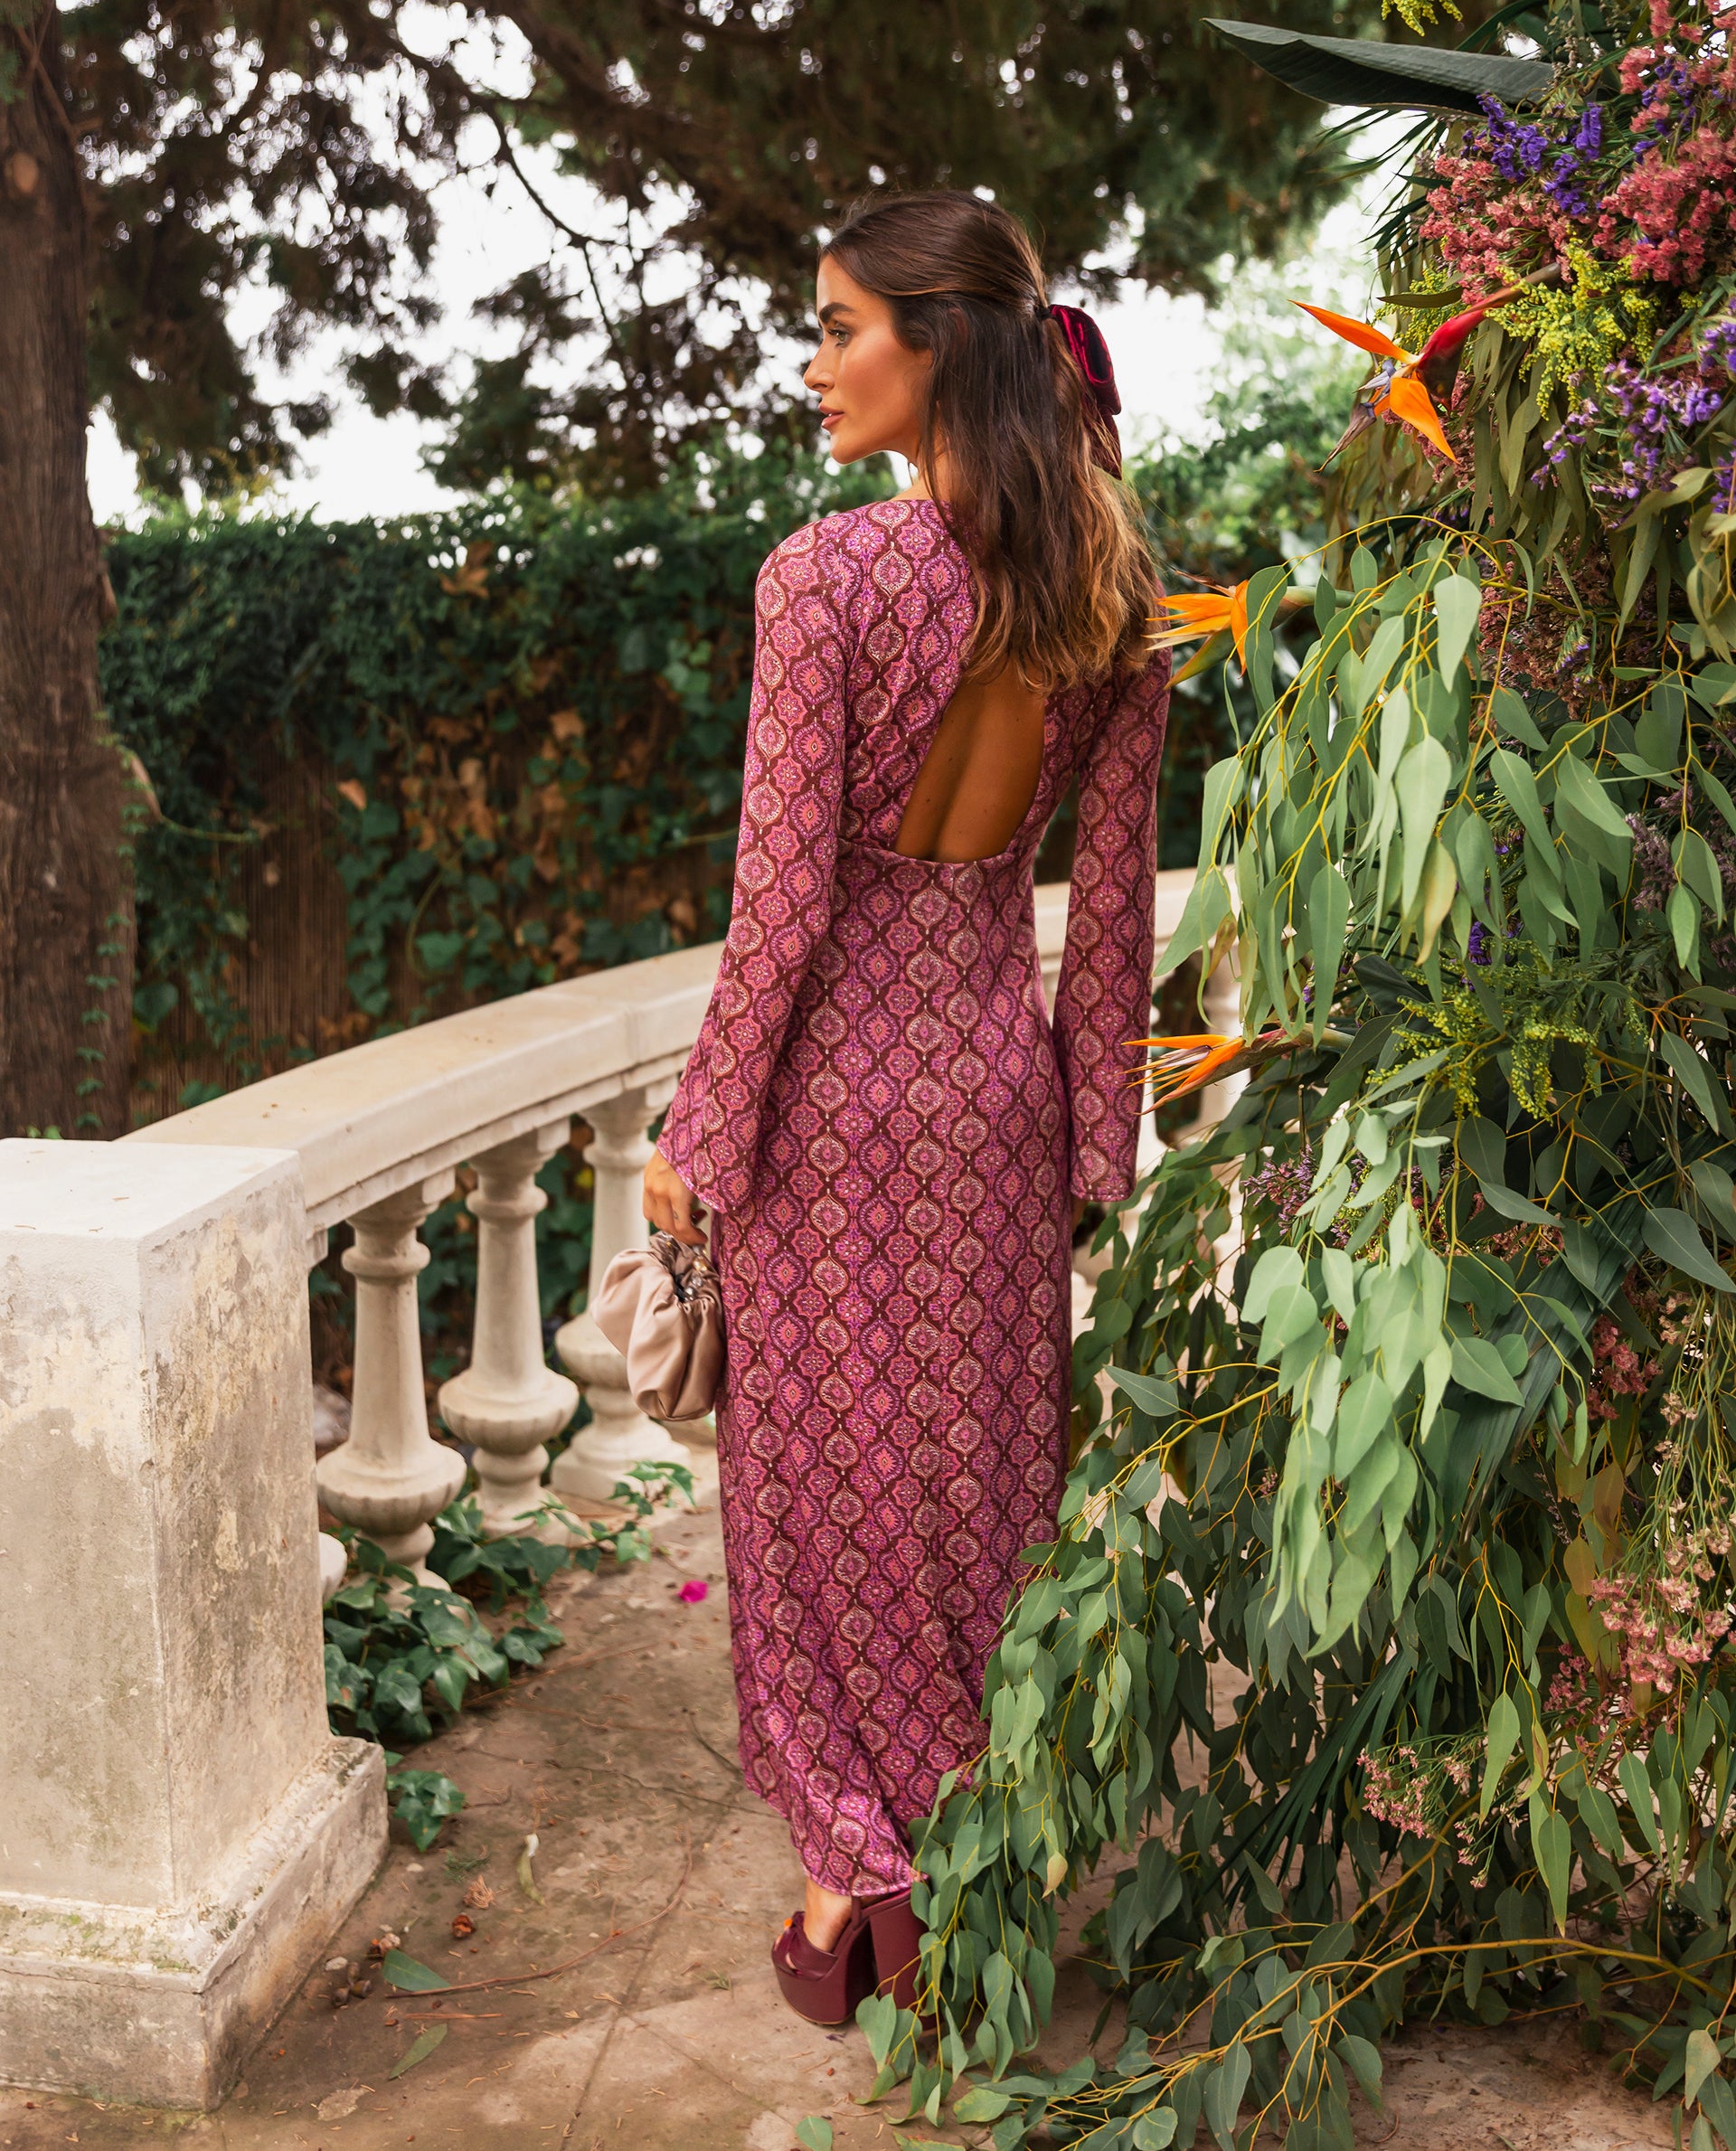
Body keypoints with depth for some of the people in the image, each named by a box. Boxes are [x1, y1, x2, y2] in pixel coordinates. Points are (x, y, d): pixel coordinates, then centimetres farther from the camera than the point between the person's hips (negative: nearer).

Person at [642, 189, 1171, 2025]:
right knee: (981, 1459, 17)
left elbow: (784, 900, -18)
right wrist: (1095, 1130, 10)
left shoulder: (829, 575, -18)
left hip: (836, 1071, -5)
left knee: (823, 1461, 11)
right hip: (999, 1063, 5)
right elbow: (1116, 898, 2)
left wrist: (698, 1136, -7)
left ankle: (855, 1886, 23)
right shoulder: (1107, 589, -1)